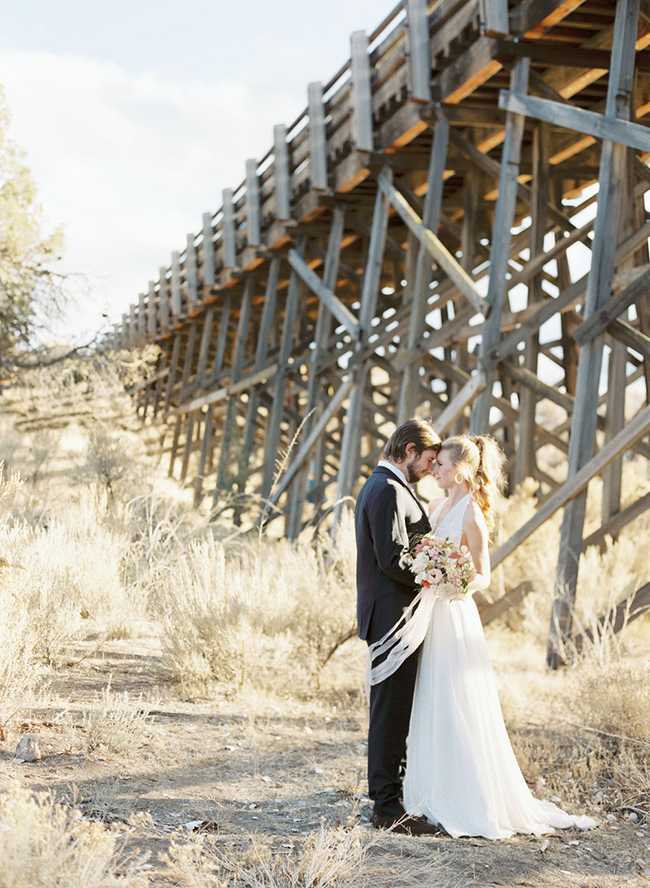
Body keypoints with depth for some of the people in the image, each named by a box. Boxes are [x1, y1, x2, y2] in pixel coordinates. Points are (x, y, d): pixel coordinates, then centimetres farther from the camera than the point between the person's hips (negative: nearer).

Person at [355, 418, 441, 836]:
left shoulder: (379, 485, 18)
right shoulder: (389, 491, -17)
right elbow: (393, 560, -23)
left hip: (388, 616, 11)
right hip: (393, 616, -11)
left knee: (392, 710, 16)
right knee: (392, 711, -6)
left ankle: (386, 795, 25)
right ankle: (389, 807, -1)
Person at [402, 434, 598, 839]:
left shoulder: (472, 515, -12)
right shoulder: (437, 506, 11)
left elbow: (483, 577, -13)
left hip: (454, 616, -8)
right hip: (429, 615, 8)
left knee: (457, 710, -4)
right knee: (430, 710, 11)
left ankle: (473, 801, 6)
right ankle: (437, 791, 21)